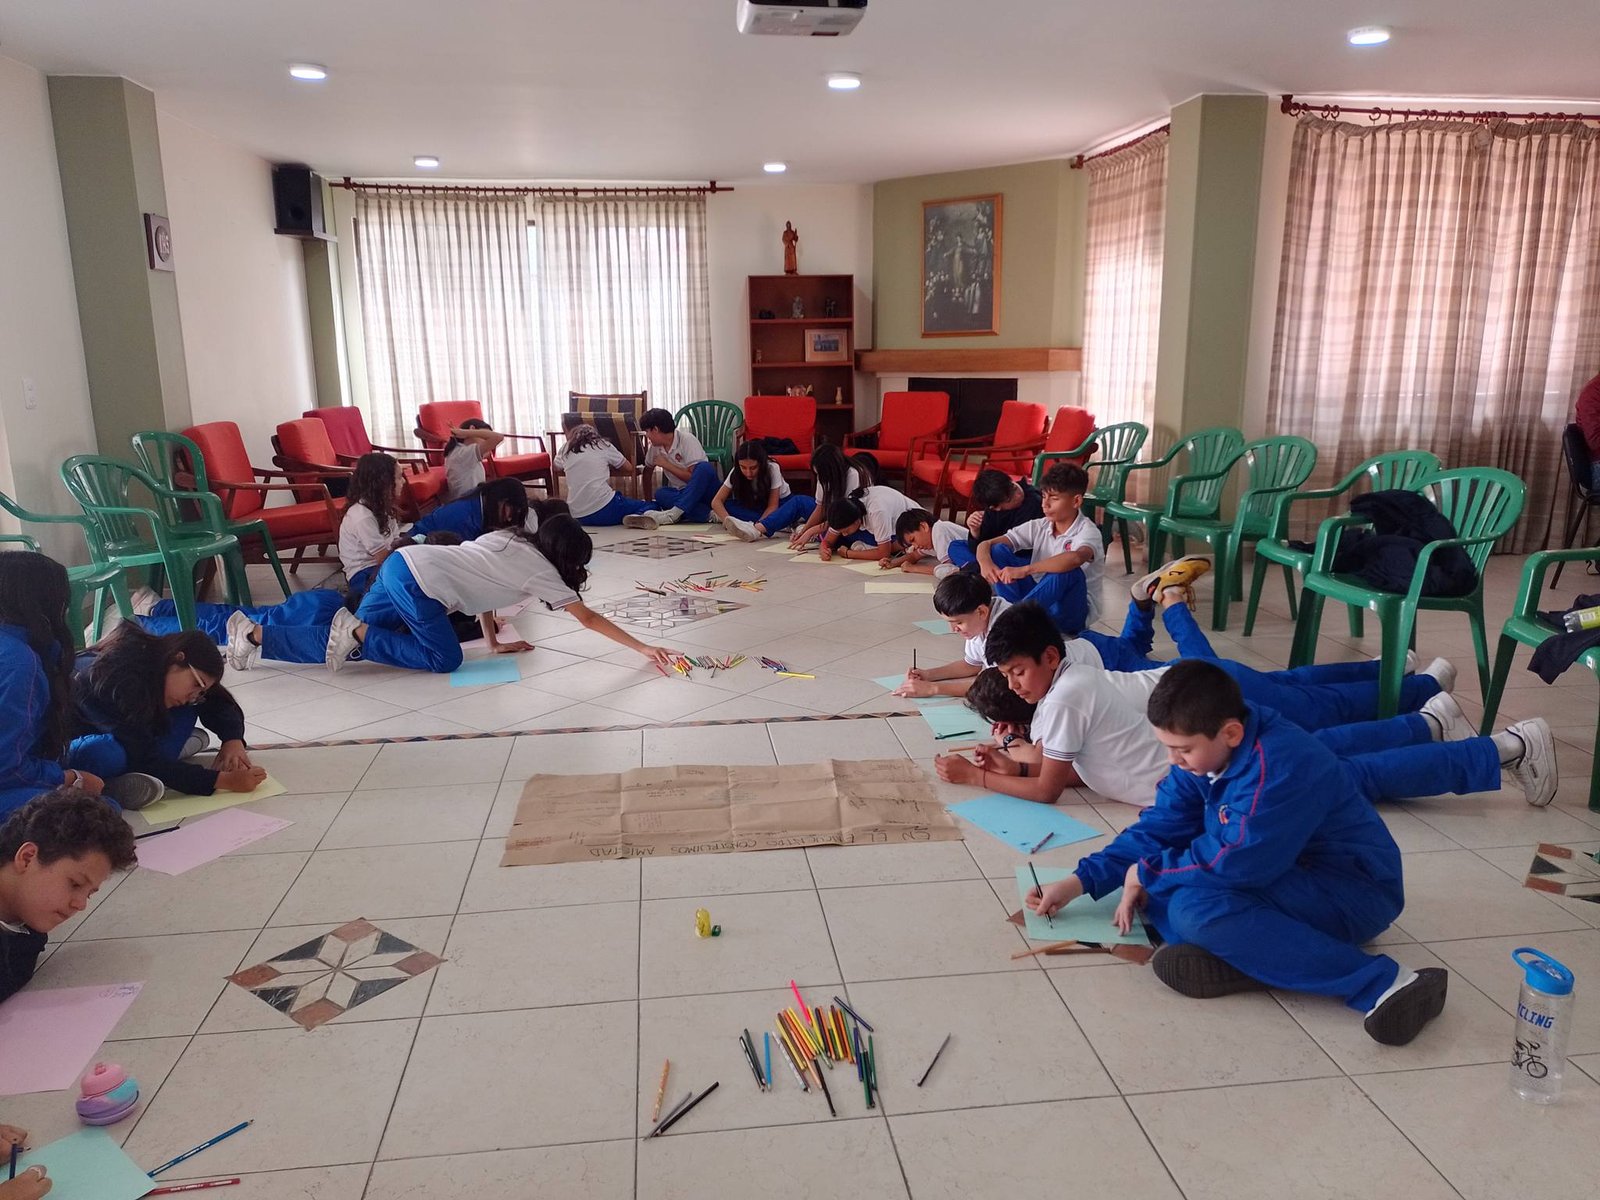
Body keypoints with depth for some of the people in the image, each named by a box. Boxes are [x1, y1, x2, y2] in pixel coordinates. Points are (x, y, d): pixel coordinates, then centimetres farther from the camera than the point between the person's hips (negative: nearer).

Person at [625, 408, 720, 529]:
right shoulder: (655, 447, 6)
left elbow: (693, 477, -15)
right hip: (682, 493, 5)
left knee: (704, 467, -34)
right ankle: (707, 514, -38)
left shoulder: (687, 439, -11)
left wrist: (667, 465, -12)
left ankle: (673, 514, -43)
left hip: (705, 491, -5)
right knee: (660, 493, -26)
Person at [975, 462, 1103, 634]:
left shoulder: (1088, 531, -16)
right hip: (1041, 598, 5)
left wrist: (1023, 570, -46)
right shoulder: (1039, 527, 0)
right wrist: (985, 563, -28)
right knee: (999, 550, -9)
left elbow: (1074, 558, -42)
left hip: (1072, 612, -5)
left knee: (1068, 571, -37)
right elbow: (986, 544, -4)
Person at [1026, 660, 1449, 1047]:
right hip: (1291, 872, 9)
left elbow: (1237, 861, -31)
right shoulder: (1203, 751, -1)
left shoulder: (1278, 765, -27)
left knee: (1195, 907, -31)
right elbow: (1158, 827, 3)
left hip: (1356, 889, -9)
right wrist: (1079, 882, -7)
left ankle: (1383, 983, -29)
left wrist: (1147, 874, -16)